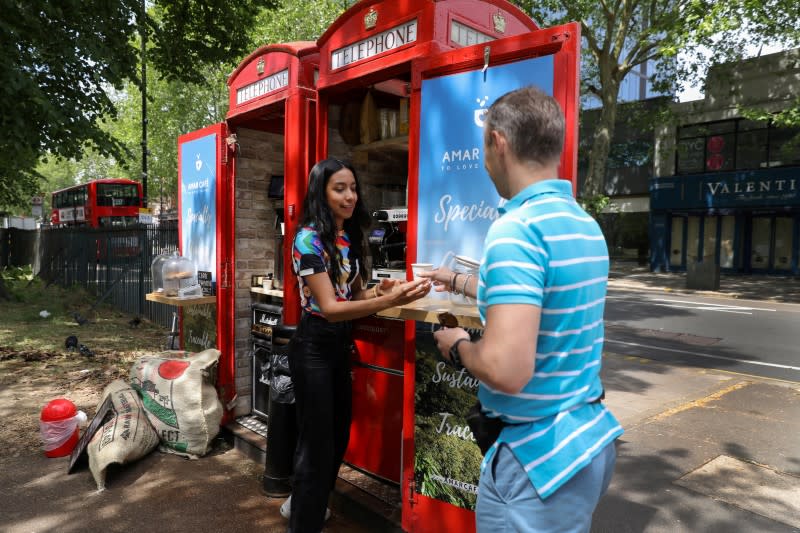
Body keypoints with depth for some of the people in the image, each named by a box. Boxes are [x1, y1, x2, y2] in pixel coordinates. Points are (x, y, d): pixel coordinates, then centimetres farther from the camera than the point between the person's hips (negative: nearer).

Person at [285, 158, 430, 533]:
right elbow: (329, 308, -26)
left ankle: (305, 501, 44)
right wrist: (388, 302, -37)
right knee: (318, 441, 3)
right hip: (313, 346, -8)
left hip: (340, 343, 8)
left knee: (339, 433, 20)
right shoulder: (309, 238, -19)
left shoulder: (350, 237, 5)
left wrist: (381, 291, -13)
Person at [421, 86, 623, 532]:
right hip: (592, 438, 9)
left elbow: (507, 370, -33)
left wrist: (459, 347, -12)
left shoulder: (517, 228, -24)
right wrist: (458, 282, 37)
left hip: (539, 457, -9)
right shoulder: (586, 224, 5)